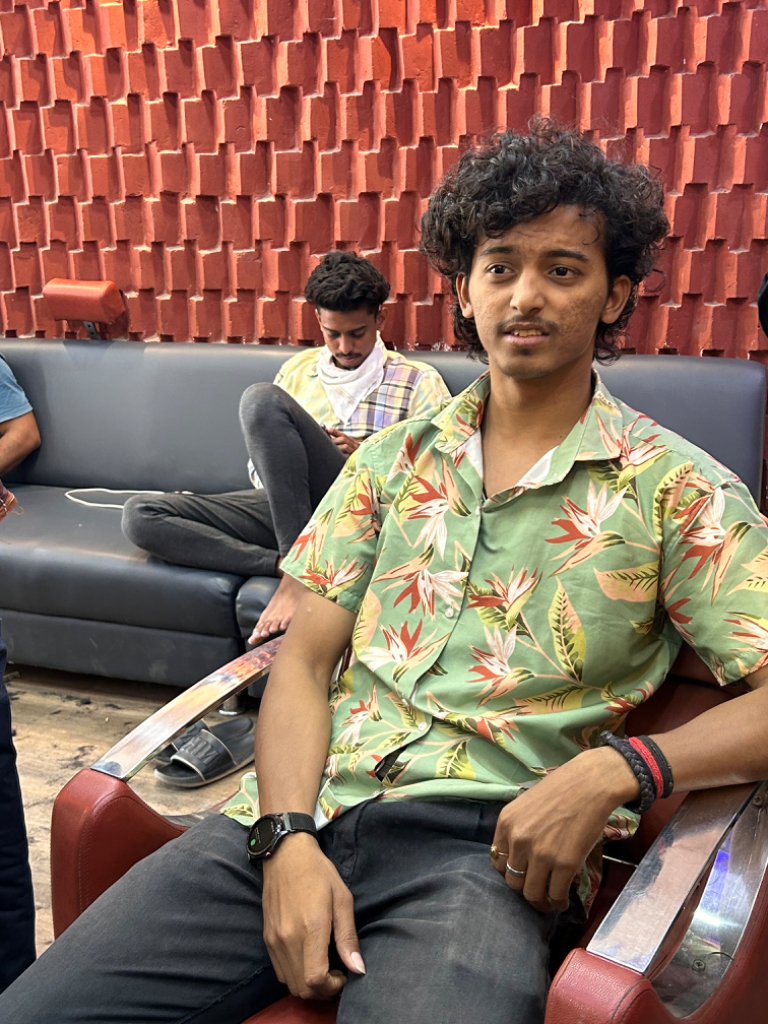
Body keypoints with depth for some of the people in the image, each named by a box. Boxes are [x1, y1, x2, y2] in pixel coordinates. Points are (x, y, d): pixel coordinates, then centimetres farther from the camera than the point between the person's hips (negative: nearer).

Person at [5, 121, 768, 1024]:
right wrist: (289, 838, -7)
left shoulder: (675, 487, 3)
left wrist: (617, 769, -19)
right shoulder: (392, 460, 14)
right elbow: (304, 659, 8)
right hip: (308, 809, 3)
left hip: (487, 845, -2)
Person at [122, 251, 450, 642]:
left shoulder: (419, 382, 9)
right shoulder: (297, 371, 21)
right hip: (284, 507, 5)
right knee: (140, 515, -15)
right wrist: (286, 456, -2)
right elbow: (259, 471, 22)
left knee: (262, 399, -28)